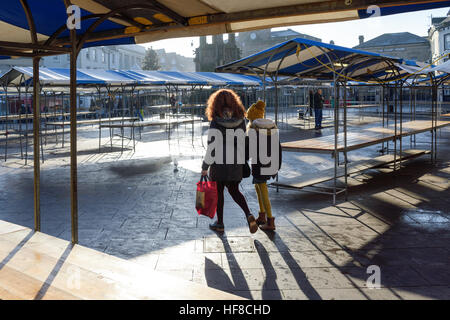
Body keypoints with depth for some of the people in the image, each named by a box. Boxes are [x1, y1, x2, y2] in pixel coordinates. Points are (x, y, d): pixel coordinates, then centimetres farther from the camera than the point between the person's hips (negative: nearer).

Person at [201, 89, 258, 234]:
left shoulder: (216, 122, -17)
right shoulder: (240, 120, -3)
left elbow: (212, 147, -15)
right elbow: (244, 143, 2)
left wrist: (205, 167, -5)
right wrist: (242, 160, 13)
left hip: (220, 163, -4)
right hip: (236, 163, 4)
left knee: (218, 192, 13)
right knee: (234, 191, 20)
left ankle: (220, 223, 24)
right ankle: (248, 214, 0)